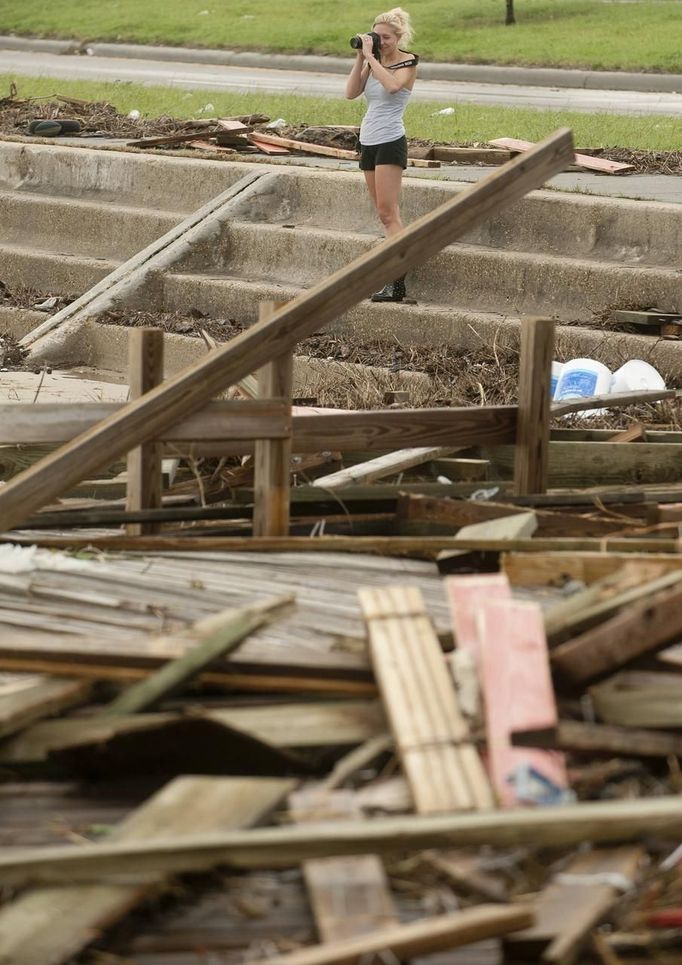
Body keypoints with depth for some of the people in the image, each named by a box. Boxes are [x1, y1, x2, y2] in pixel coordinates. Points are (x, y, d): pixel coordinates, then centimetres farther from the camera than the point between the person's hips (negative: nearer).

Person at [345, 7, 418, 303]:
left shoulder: (407, 63, -6)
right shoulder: (373, 63, 11)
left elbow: (392, 85, -27)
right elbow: (351, 92, 0)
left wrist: (370, 56, -20)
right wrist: (360, 58, -5)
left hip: (390, 142, -7)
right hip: (368, 142, 7)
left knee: (387, 212, -13)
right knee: (385, 213, 6)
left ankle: (396, 283, -17)